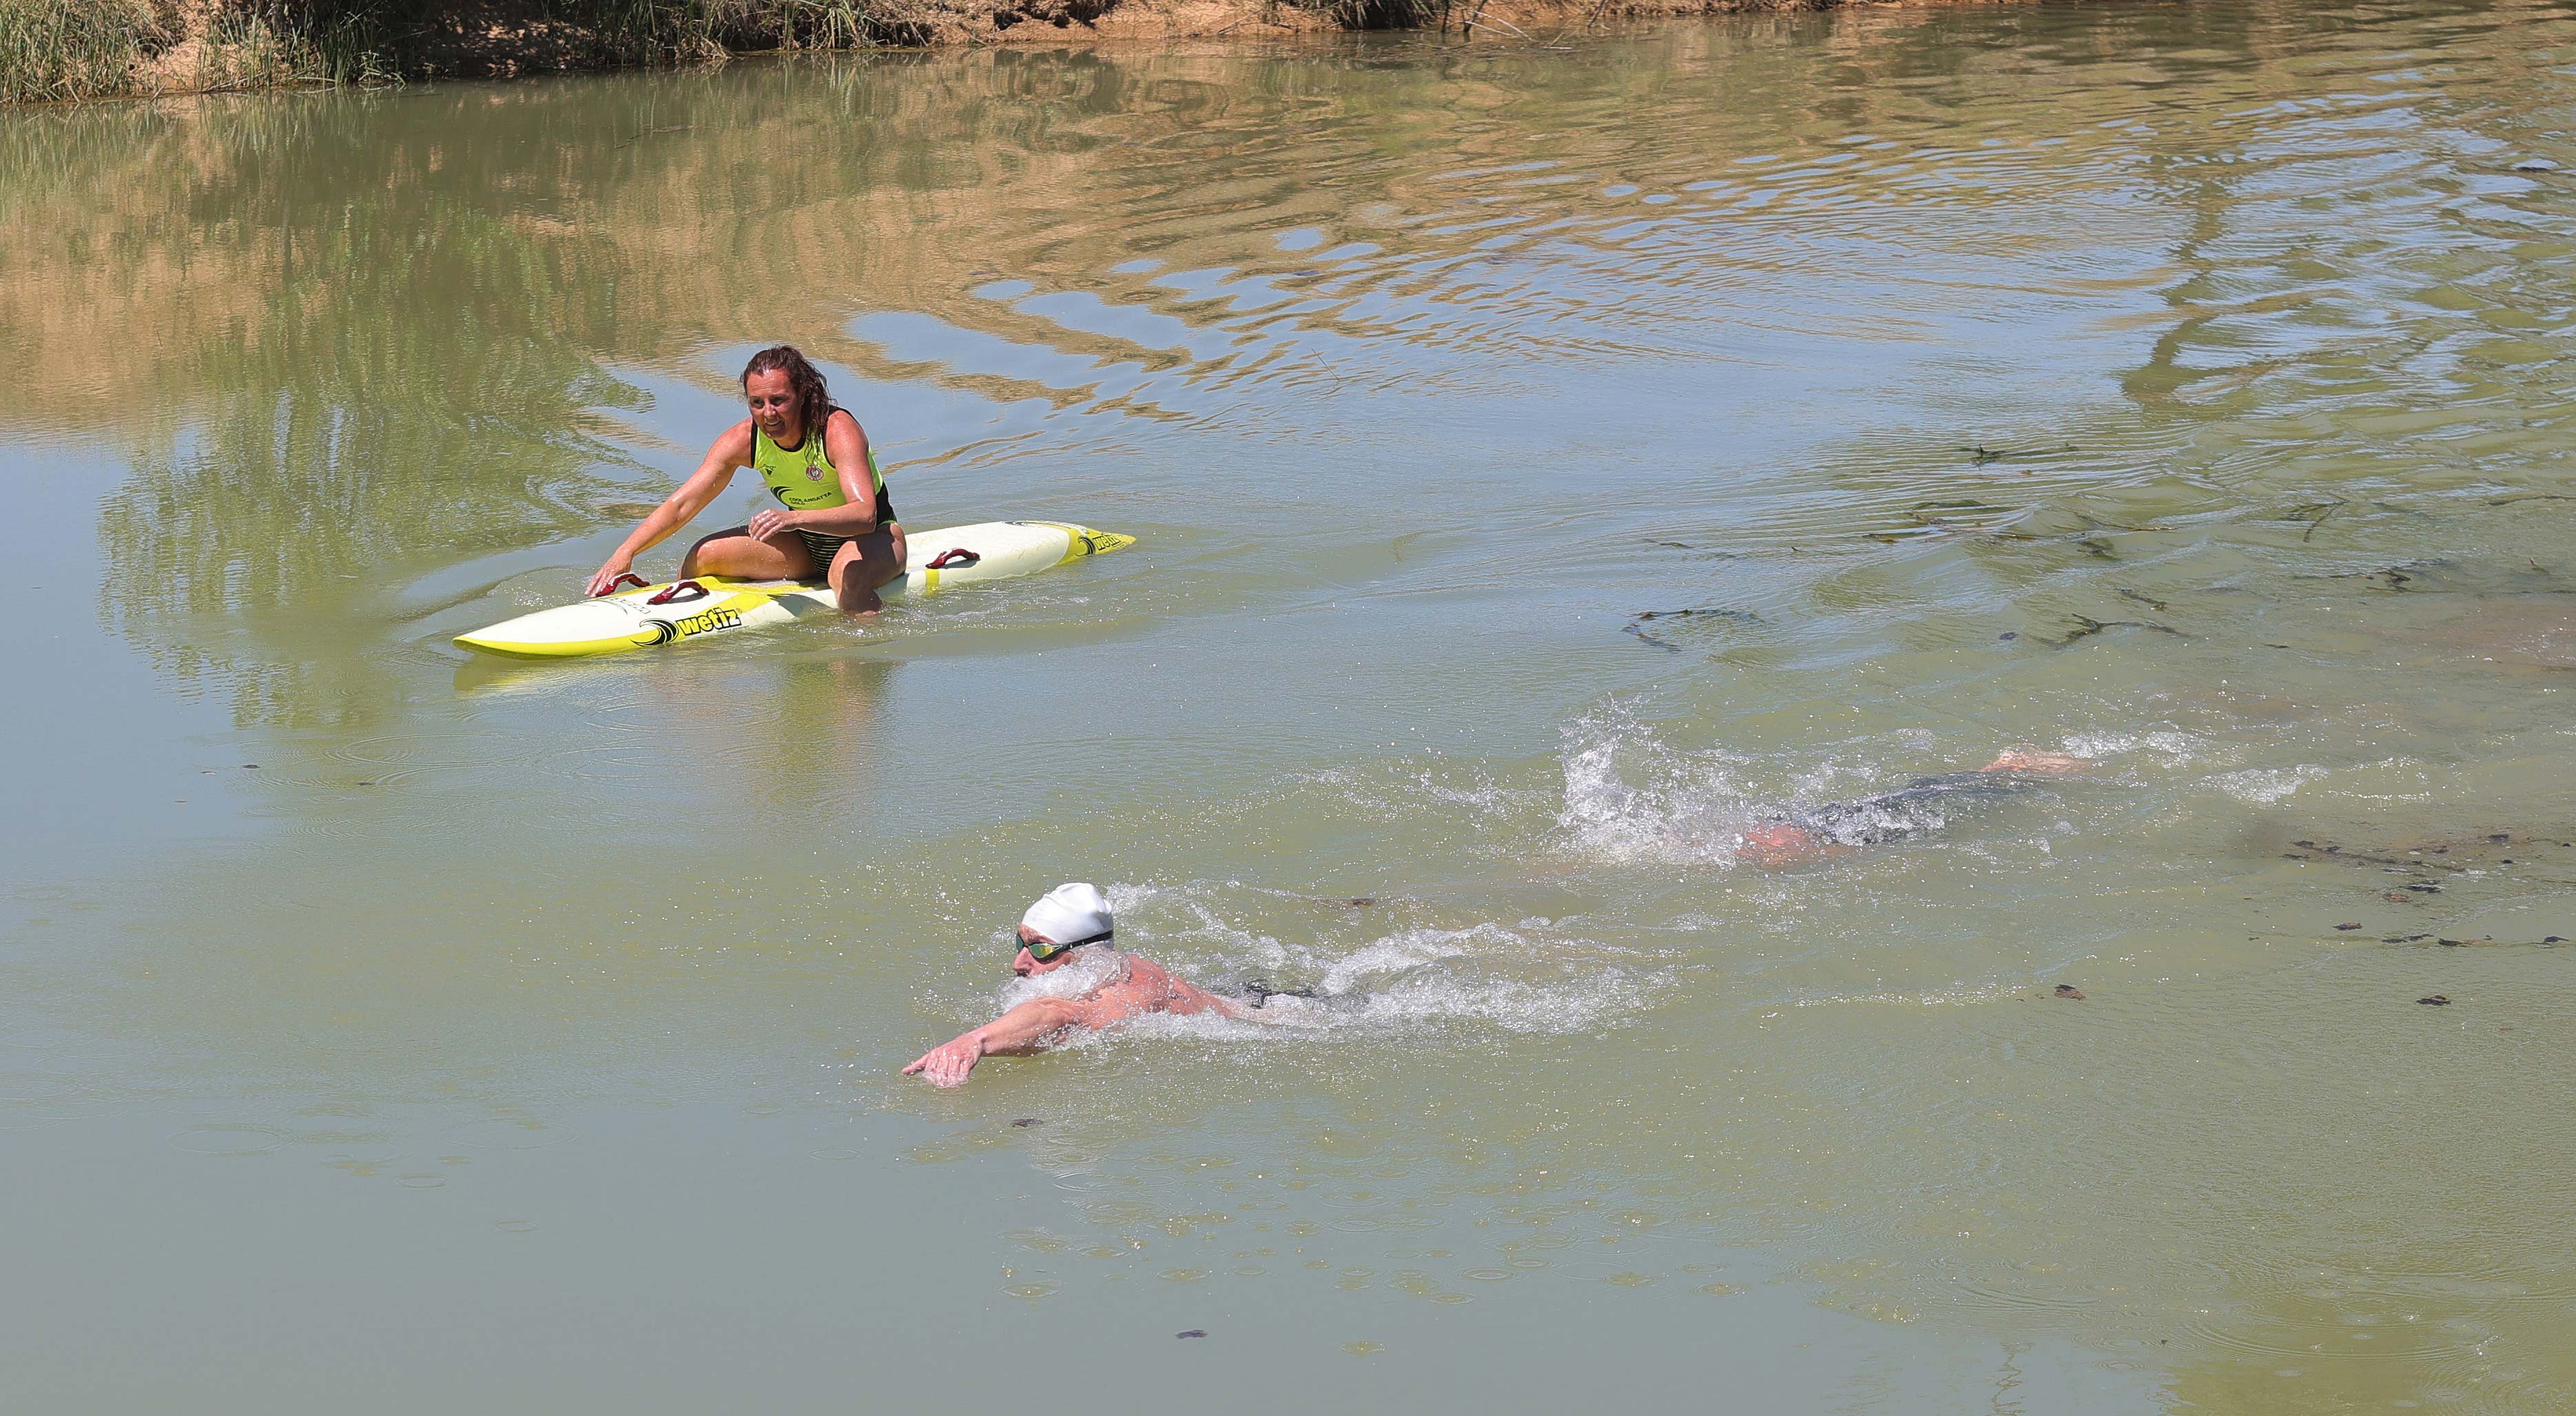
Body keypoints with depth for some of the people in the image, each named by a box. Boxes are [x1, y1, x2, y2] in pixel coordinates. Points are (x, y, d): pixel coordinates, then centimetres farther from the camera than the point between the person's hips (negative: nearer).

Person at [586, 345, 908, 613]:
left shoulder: (838, 430, -29)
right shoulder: (743, 440, -15)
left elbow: (865, 515, -43)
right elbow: (680, 506, -14)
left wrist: (794, 518, -59)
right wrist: (626, 552, -29)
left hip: (874, 538, -5)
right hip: (804, 544, 5)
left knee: (848, 575, -40)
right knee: (705, 556, -11)